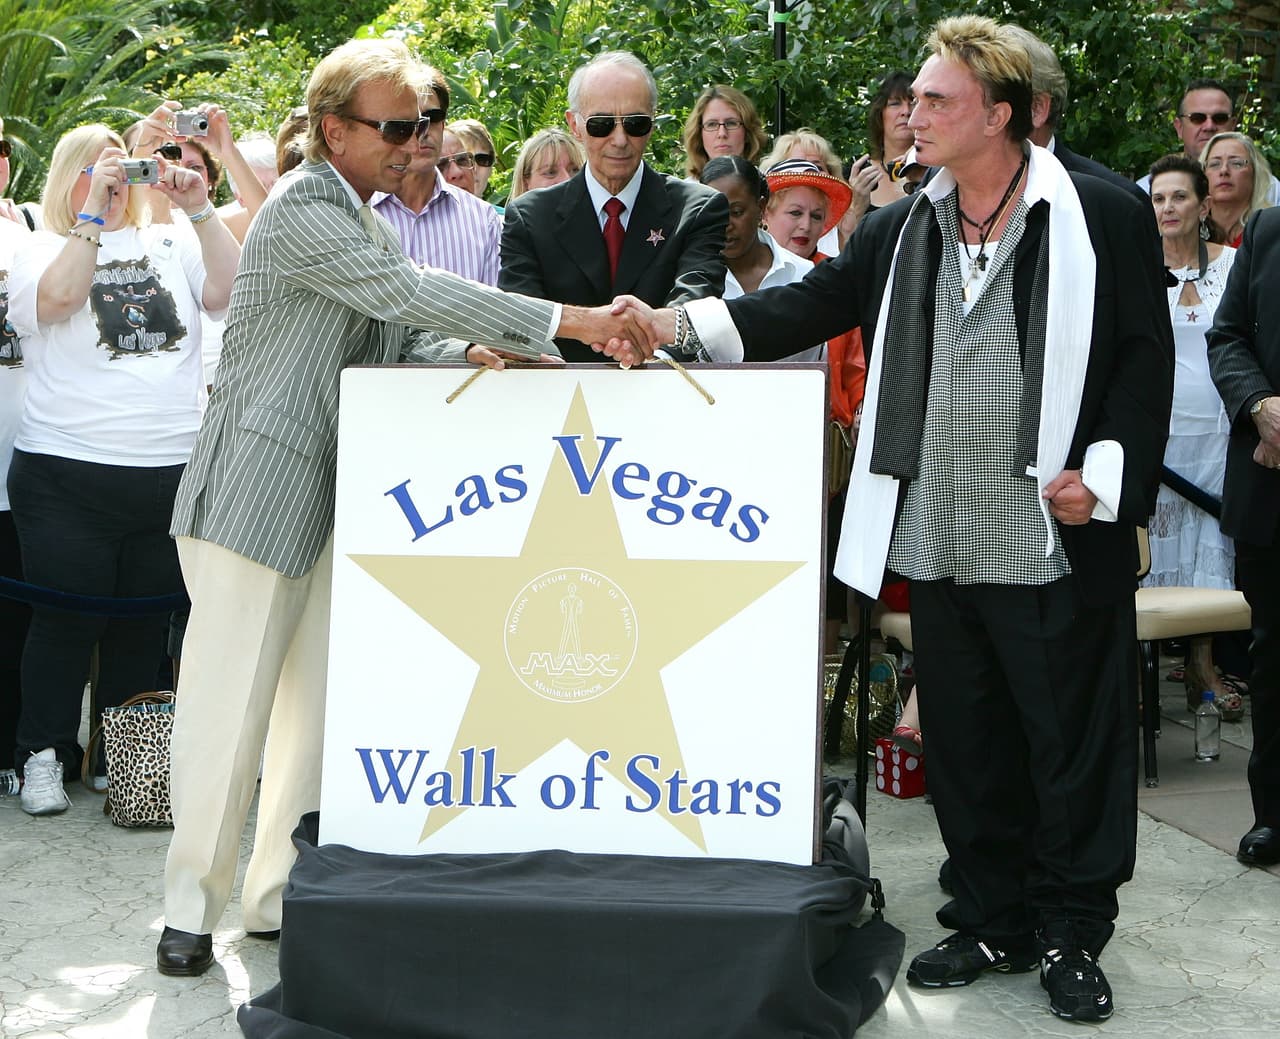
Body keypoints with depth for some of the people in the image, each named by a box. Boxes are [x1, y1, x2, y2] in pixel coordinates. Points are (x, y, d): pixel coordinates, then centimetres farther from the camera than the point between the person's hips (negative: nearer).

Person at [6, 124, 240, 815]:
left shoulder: (172, 245, 13)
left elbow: (229, 292, -2)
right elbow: (58, 297, -17)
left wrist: (200, 210, -9)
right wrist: (92, 210, -14)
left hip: (172, 474, 3)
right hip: (70, 476, -3)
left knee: (145, 625, 9)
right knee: (67, 620, 0)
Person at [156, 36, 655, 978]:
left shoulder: (370, 221, 17)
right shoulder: (302, 211, -13)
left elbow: (390, 344, 18)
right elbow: (411, 294, -24)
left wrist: (465, 355, -5)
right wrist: (572, 322, -27)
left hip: (339, 498, 9)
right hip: (258, 492, -8)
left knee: (320, 705, 8)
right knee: (229, 705, -4)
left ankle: (281, 893, 18)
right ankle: (193, 906, 8)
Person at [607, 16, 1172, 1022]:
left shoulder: (1103, 219, -4)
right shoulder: (904, 230, 10)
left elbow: (1144, 357, -3)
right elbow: (811, 305, 7)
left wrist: (1106, 476, -12)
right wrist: (683, 322, -5)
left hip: (1055, 545, -5)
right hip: (940, 543, 5)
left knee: (1072, 743, 4)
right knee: (963, 741, 13)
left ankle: (1072, 933, 19)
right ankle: (992, 920, 28)